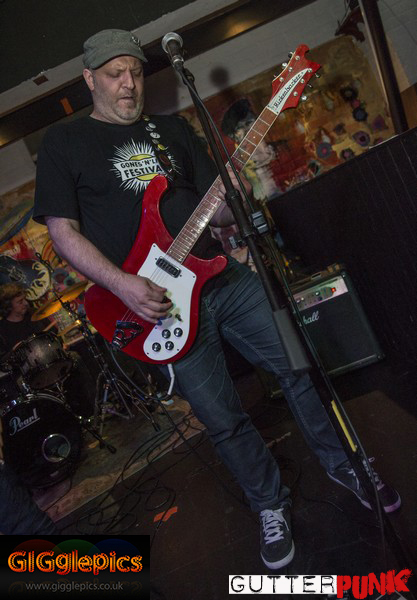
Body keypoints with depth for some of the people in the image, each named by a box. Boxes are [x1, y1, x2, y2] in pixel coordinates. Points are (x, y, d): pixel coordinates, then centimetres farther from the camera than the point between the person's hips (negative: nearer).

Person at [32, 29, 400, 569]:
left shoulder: (173, 129, 15)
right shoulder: (63, 141, 4)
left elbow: (217, 212, 13)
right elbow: (63, 230, -4)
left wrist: (235, 198, -11)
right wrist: (122, 284, -17)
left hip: (224, 277, 4)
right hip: (159, 300, -4)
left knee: (299, 364, 5)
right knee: (224, 421, 3)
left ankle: (339, 463, 31)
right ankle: (270, 505, 30)